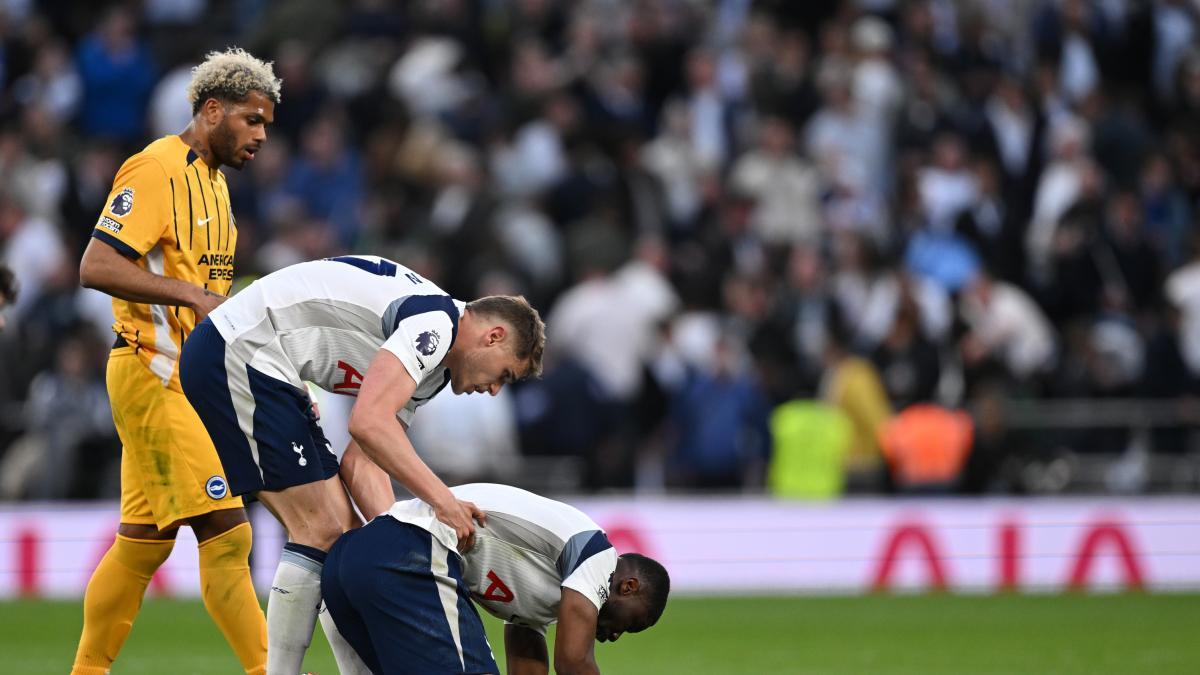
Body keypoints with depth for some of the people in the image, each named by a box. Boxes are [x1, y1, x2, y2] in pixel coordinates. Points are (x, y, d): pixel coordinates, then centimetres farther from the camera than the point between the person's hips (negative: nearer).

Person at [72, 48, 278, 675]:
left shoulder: (212, 178, 19)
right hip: (154, 375, -10)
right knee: (226, 534, -13)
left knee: (144, 541, 11)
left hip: (188, 380, 10)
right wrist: (195, 295, -24)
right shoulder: (157, 171, -12)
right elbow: (97, 266, -20)